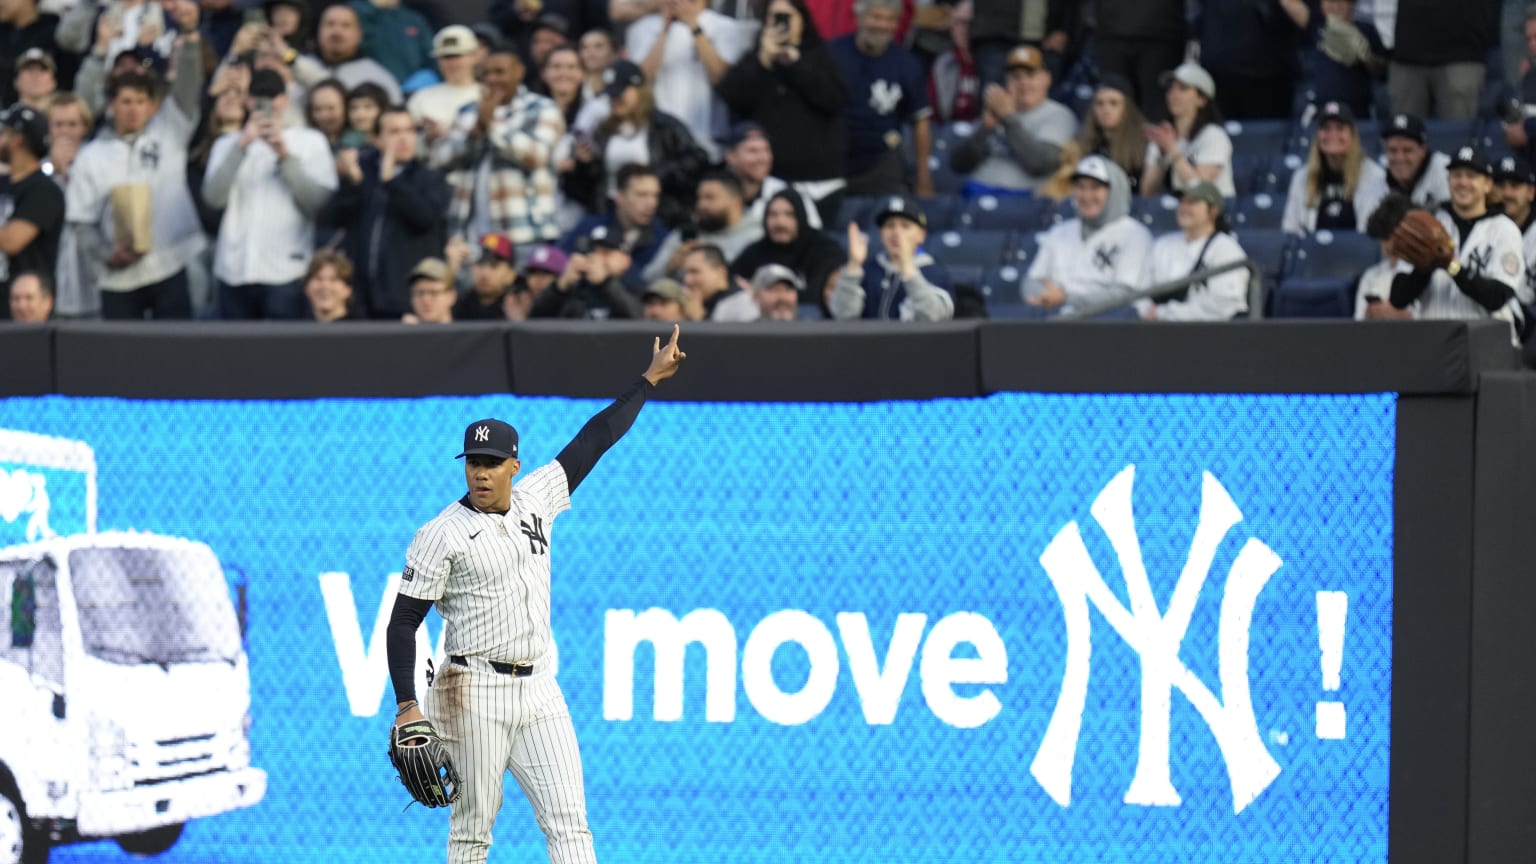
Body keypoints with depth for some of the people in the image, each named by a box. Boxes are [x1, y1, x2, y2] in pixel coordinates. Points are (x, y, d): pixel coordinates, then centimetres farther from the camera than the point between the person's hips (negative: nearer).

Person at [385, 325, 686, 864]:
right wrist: (406, 706, -16)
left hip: (539, 691, 5)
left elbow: (595, 440, 16)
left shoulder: (535, 499, 9)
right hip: (475, 693, -5)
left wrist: (650, 378, 20)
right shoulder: (442, 535, -7)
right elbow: (402, 622, -8)